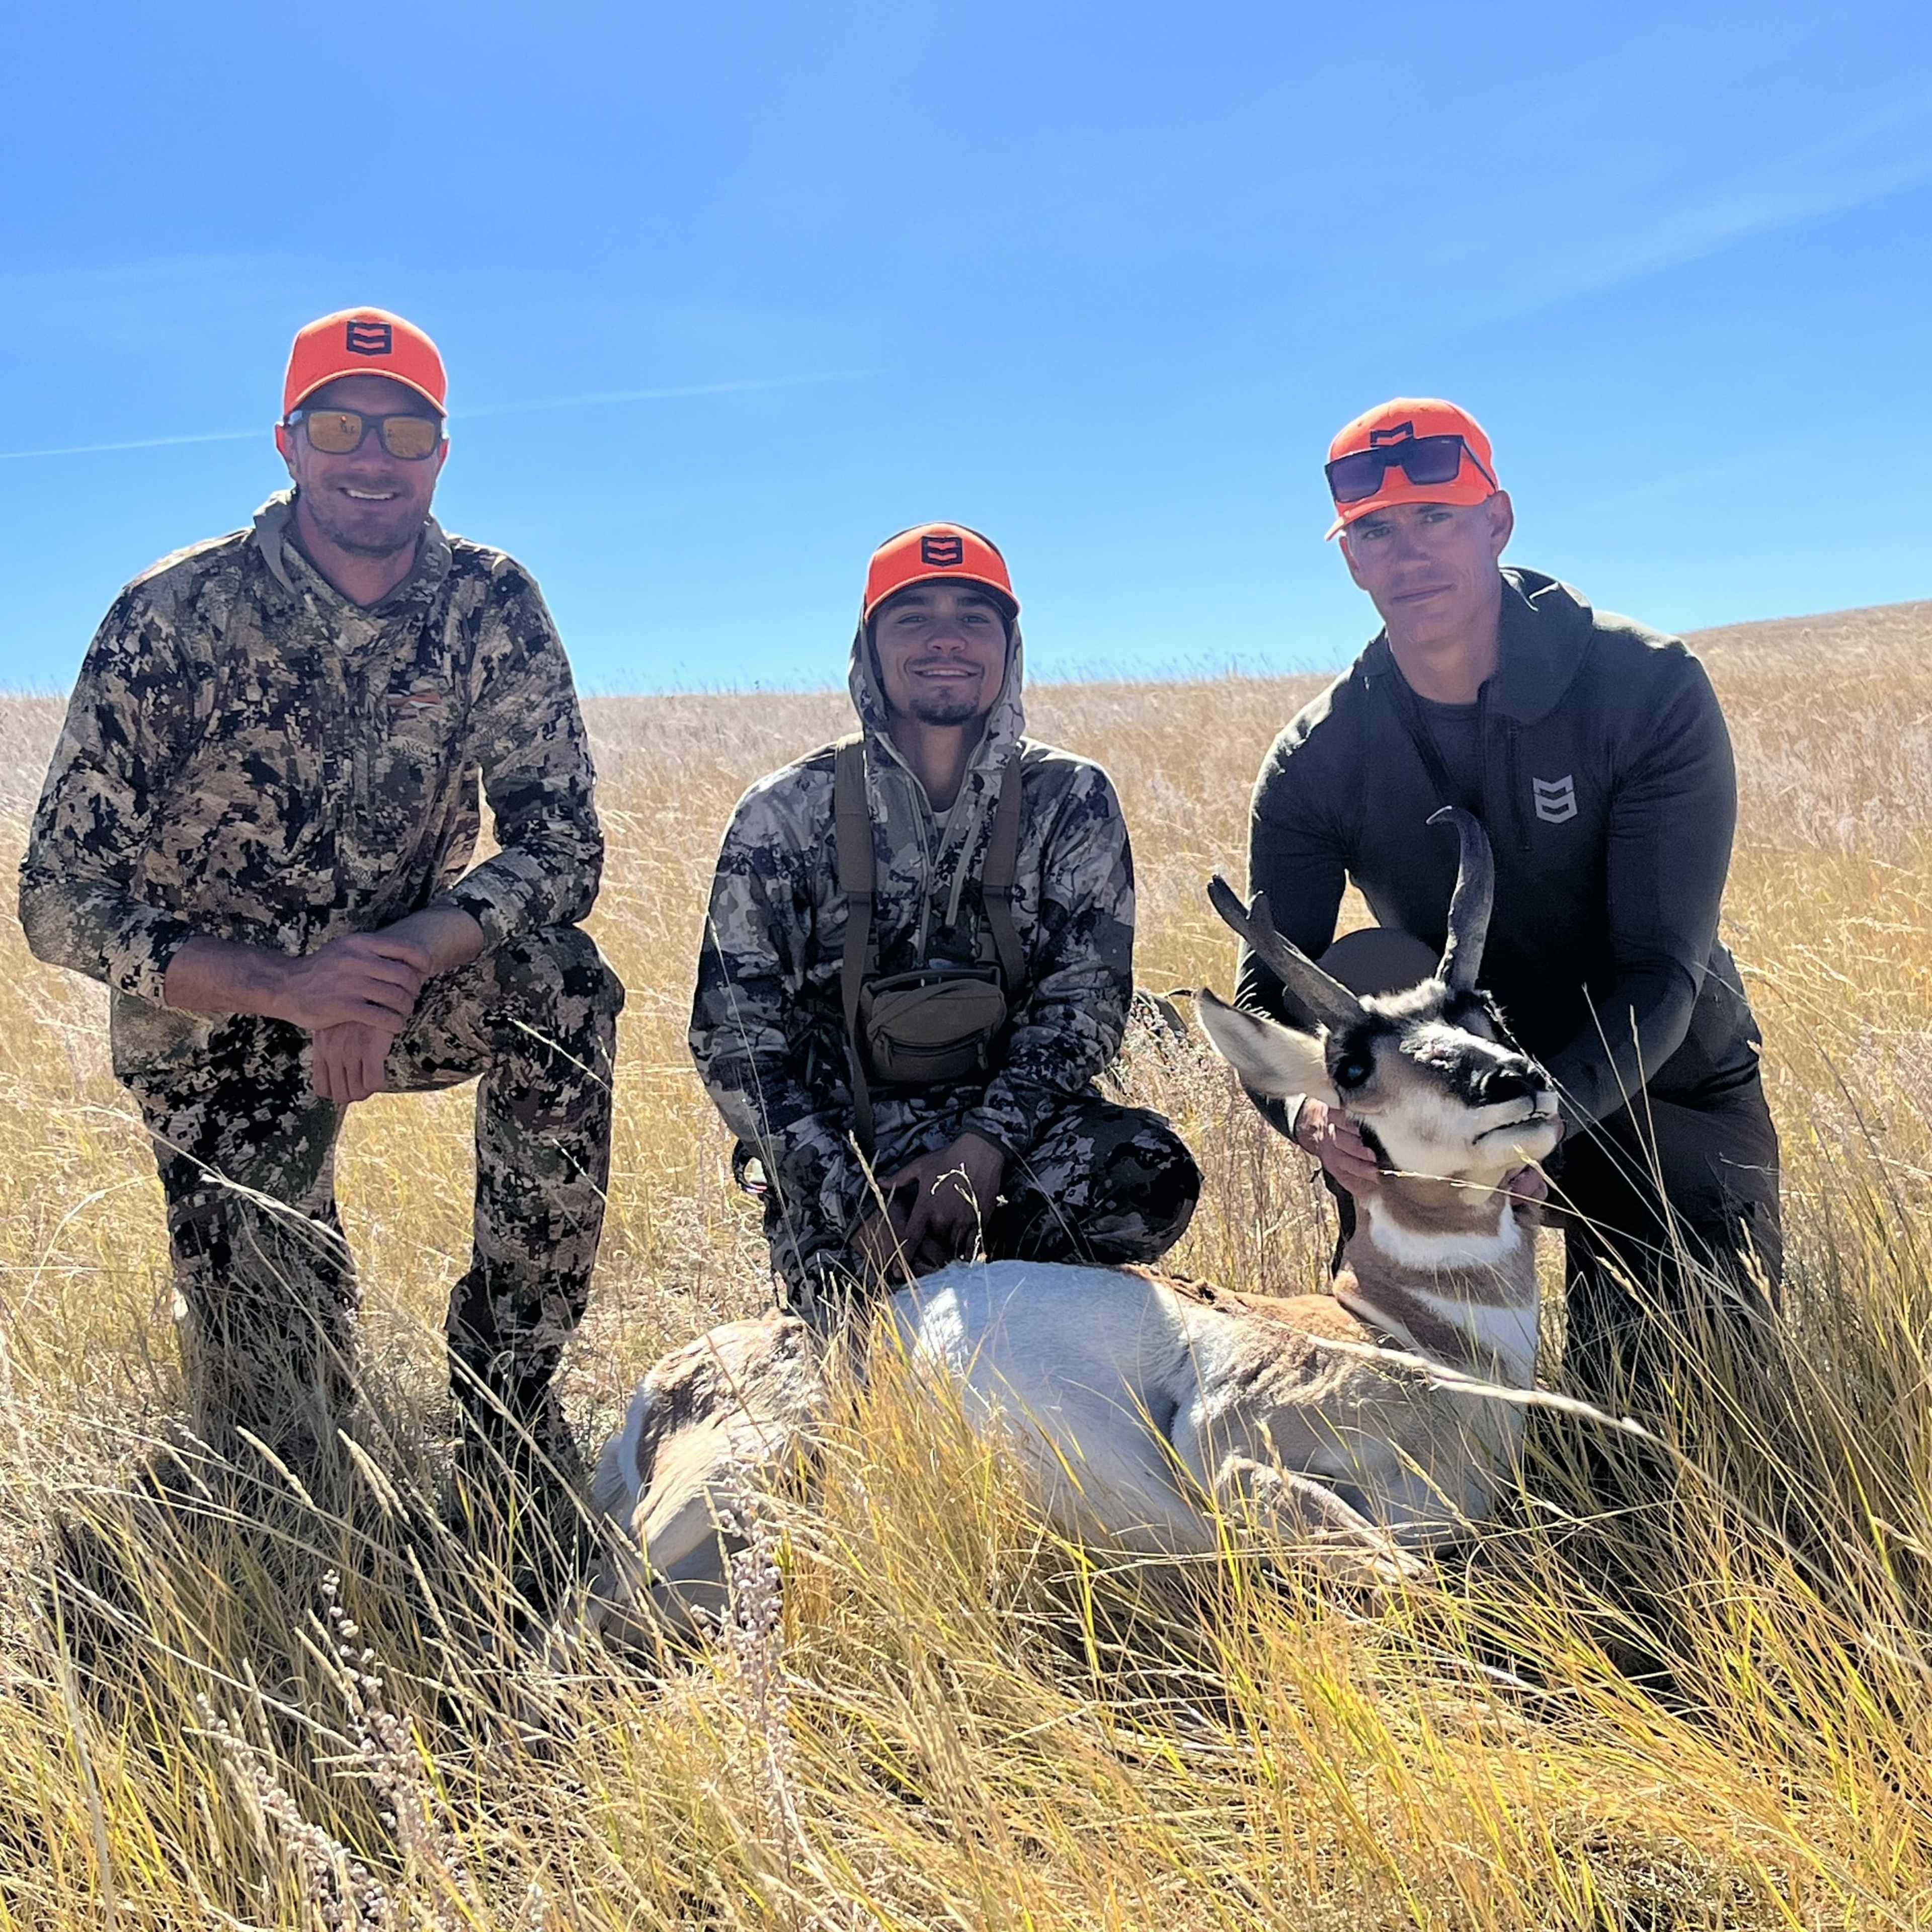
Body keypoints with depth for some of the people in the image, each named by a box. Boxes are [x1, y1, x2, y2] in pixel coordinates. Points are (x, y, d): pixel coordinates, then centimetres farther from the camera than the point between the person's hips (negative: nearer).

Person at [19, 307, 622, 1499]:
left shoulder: (492, 607, -11)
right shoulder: (173, 618, -18)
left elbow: (562, 842, -15)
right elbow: (61, 904, -18)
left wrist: (407, 955, -34)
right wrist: (285, 986, -33)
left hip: (401, 977, 2)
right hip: (217, 1024, -2)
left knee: (562, 988, -33)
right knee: (277, 1448, -6)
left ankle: (509, 1378, -15)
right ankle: (297, 1279, 33)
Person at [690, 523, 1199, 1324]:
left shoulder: (1070, 800, 0)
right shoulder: (786, 814, -3)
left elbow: (1085, 999, -4)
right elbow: (732, 1035, -6)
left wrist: (985, 1147, -22)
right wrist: (856, 1204, -18)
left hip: (1008, 1123, 1)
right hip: (842, 1142, -1)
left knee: (1151, 1174, -29)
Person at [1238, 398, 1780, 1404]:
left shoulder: (1648, 688, -21)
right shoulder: (1318, 761, -13)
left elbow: (1664, 969, -26)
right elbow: (1271, 991, -17)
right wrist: (1310, 1106, -41)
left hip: (1662, 1089, -1)